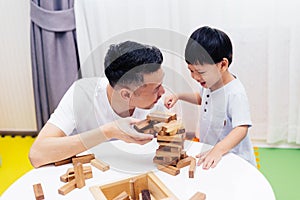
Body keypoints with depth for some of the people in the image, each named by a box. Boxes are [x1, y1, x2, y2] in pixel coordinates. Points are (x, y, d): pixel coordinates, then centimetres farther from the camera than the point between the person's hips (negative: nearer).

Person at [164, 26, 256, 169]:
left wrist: (218, 150, -41)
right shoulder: (210, 83, 5)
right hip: (210, 152, 6)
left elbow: (241, 129, -28)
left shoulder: (235, 93, -21)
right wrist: (179, 96, 12)